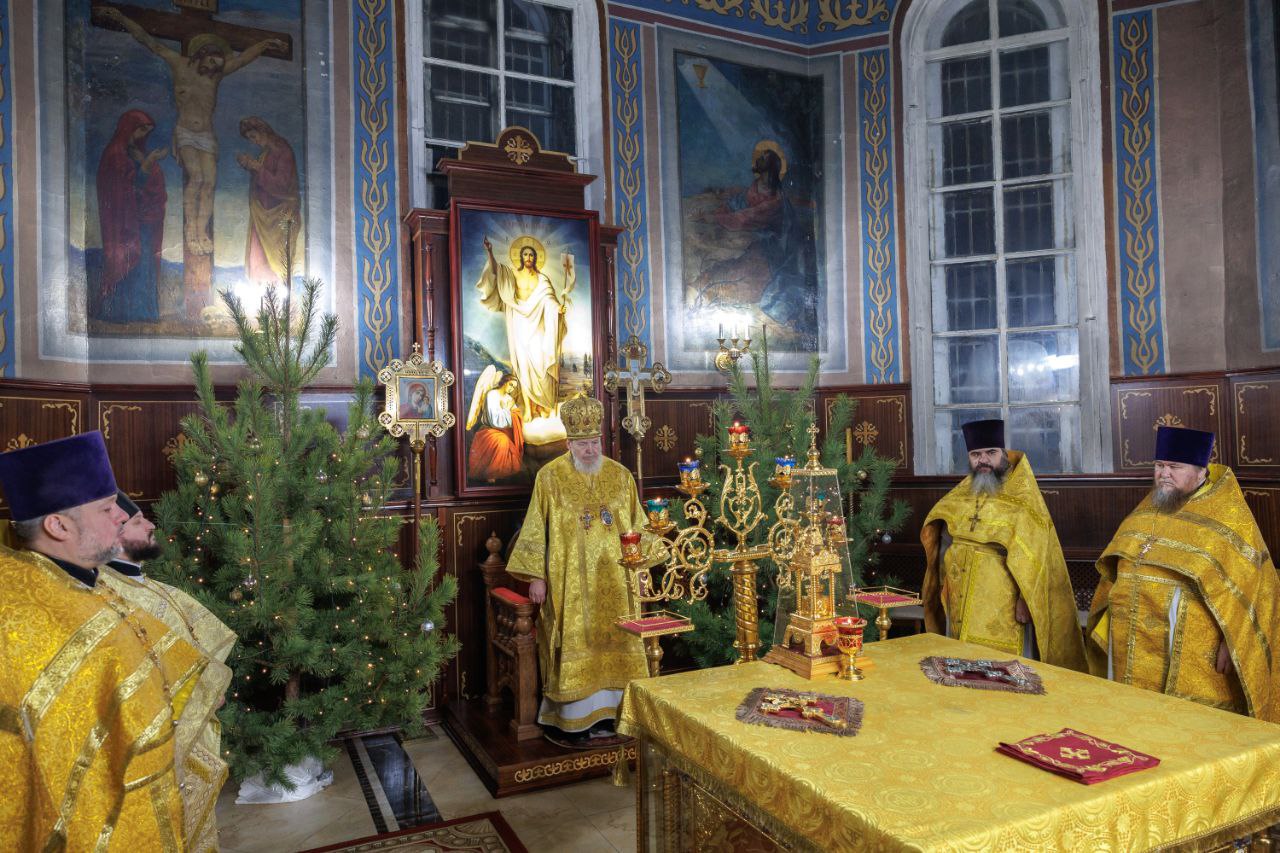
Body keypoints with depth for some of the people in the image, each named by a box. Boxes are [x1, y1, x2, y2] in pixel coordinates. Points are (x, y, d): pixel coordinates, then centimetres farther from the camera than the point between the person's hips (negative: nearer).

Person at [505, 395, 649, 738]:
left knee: (611, 642, 5)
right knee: (576, 646, 0)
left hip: (612, 579, 3)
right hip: (568, 580, -3)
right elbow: (536, 529, -2)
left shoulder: (620, 475, 5)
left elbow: (637, 527, 12)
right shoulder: (550, 476, -3)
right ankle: (580, 715, 12)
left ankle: (605, 712, 16)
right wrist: (535, 576, -6)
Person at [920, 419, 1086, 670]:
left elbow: (1033, 557, -10)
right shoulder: (959, 497, 10)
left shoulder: (1023, 498, -6)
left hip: (1003, 612, -5)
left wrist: (1024, 599, -15)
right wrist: (946, 586, 11)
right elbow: (944, 542, 18)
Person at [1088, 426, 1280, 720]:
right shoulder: (1148, 509, 12)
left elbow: (1247, 585, -10)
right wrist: (1110, 621, 15)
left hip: (1192, 649, -6)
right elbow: (1119, 568, 18)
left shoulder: (1230, 517, -6)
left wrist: (1230, 640, -14)